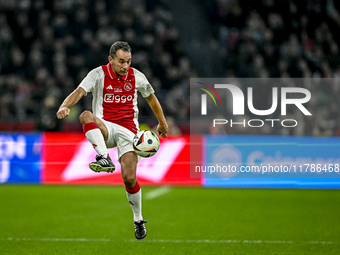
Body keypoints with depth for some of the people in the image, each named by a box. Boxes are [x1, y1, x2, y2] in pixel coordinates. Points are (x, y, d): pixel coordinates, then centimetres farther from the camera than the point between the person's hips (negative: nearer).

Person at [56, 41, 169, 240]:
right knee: (86, 116, -36)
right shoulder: (98, 74, -4)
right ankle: (105, 158, -46)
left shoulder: (136, 76, 5)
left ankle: (138, 220, 11)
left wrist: (162, 123, 30)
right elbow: (80, 91, -20)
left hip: (128, 130, 1)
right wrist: (65, 106, -40)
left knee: (130, 178, -11)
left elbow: (151, 97, 23)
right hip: (105, 129, -1)